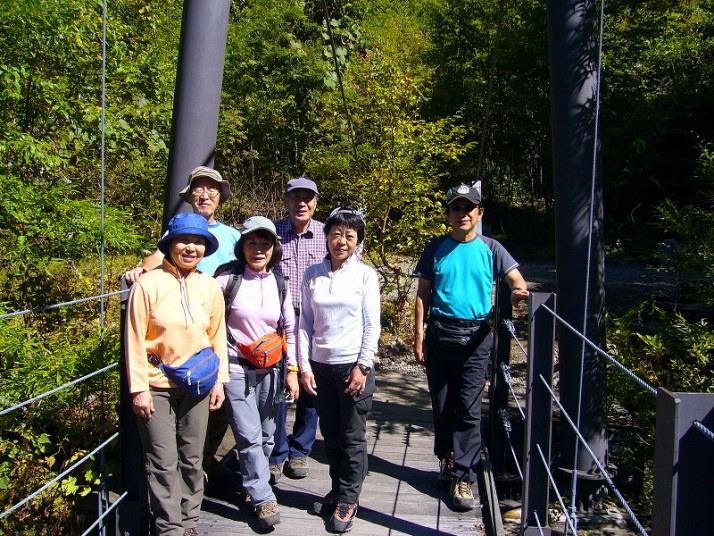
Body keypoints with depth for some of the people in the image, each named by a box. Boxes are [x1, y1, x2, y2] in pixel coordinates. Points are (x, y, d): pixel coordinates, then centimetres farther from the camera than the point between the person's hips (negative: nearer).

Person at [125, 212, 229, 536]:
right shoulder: (148, 285, -11)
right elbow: (135, 340, -9)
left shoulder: (210, 287, 0)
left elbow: (217, 336, 8)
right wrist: (139, 388, -10)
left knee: (192, 459, 14)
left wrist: (219, 380, 6)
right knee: (163, 463, 2)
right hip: (157, 386, -3)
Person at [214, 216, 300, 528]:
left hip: (269, 370, 4)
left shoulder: (279, 284, 4)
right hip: (237, 370, -4)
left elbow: (290, 329, 8)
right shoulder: (229, 280, -6)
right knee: (249, 437, -7)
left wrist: (292, 370, 6)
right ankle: (263, 498, 7)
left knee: (266, 436, 12)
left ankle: (252, 484, 33)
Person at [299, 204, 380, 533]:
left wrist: (363, 367, -9)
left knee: (353, 436, 4)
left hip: (353, 365, -3)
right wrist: (304, 366, 0)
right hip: (320, 365, 3)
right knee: (330, 434, 12)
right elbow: (305, 322, 5)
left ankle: (348, 499, 17)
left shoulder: (365, 275, -3)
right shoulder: (313, 275, 4)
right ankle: (337, 490, 28)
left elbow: (372, 325, -4)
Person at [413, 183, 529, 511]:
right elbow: (422, 295, 6)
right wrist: (418, 337, 0)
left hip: (475, 336, -1)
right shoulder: (436, 249, 5)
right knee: (442, 405, 11)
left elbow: (517, 280, -4)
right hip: (440, 333, 2)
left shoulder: (490, 249, 3)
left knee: (468, 410, -5)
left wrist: (518, 293, -29)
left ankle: (463, 478, 1)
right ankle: (447, 460, 30)